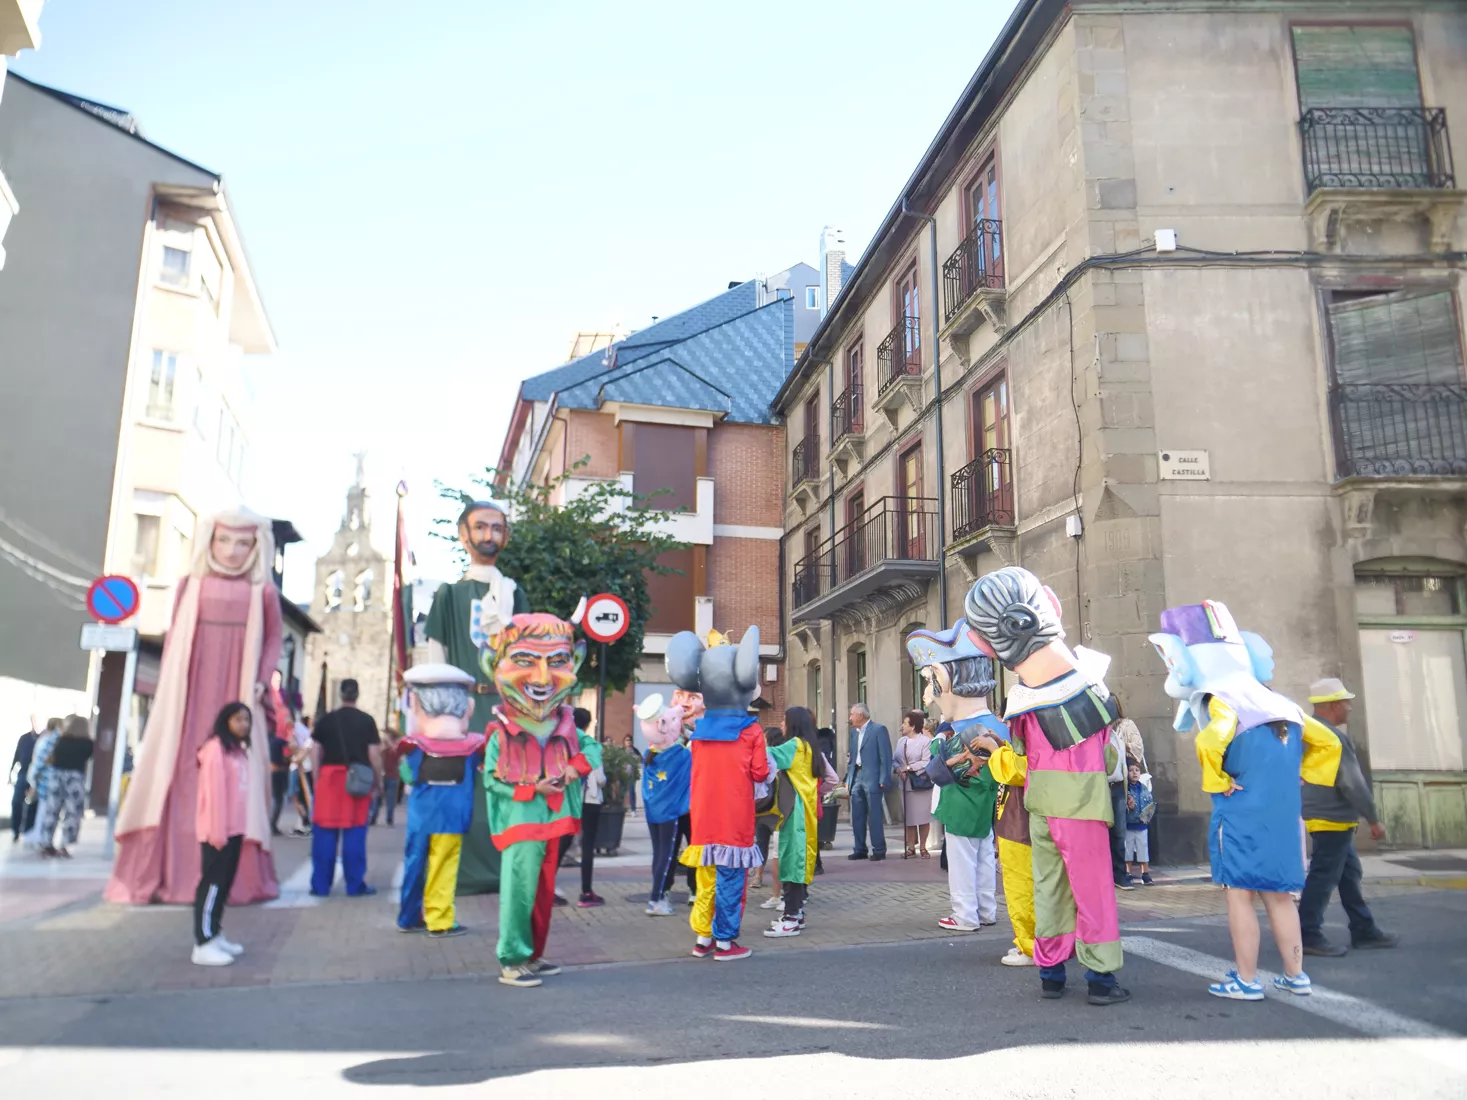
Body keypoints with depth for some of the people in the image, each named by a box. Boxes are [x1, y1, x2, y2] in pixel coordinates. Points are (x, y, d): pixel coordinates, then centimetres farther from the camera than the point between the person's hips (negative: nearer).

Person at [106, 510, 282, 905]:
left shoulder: (263, 591, 1)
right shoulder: (191, 584, 6)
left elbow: (273, 640, 9)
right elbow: (174, 637, 10)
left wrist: (262, 681, -4)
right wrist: (168, 688, 4)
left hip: (236, 701, -1)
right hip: (188, 698, 2)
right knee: (176, 781, 2)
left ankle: (232, 878, 4)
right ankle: (156, 875, 9)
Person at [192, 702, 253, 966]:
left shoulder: (239, 750, 14)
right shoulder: (216, 748, -11)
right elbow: (214, 791, -16)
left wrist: (237, 827, 9)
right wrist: (217, 830, -17)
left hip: (234, 829, 8)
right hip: (217, 830, -8)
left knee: (225, 884, 12)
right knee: (212, 884, -5)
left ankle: (215, 935, 21)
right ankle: (203, 944, -2)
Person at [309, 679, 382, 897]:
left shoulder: (326, 720, 4)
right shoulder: (367, 721, 0)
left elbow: (315, 753, 4)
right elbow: (374, 755, -1)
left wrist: (317, 779, 11)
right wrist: (378, 780, 9)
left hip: (329, 778, 1)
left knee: (324, 832, 7)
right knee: (355, 832, 4)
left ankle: (320, 885, 11)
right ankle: (355, 884, 7)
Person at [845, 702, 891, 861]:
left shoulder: (879, 729, -7)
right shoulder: (854, 732, 15)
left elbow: (886, 756, -10)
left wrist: (884, 780, -14)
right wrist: (848, 778, 12)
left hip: (872, 778, -7)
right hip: (857, 777, 7)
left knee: (874, 816, -3)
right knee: (857, 817, 8)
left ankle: (879, 850, 7)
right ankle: (860, 849, 17)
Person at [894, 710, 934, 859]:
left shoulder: (926, 740, -9)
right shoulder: (901, 740, 10)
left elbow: (926, 762, -15)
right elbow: (894, 759, 9)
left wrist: (908, 768, -16)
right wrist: (899, 769, -10)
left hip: (921, 782, -5)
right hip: (906, 783, 5)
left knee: (923, 816, 2)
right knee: (909, 817, 7)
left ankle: (923, 847, 12)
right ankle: (911, 847, 14)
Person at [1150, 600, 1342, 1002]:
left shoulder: (1221, 702, -13)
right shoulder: (1277, 703, 10)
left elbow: (1210, 742, -34)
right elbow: (1327, 742, 17)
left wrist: (1218, 783, -18)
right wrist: (1297, 775, 17)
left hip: (1242, 814, -7)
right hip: (1283, 812, 7)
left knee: (1240, 894, 3)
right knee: (1278, 894, 17)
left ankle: (1246, 980, 9)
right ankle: (1295, 975, 24)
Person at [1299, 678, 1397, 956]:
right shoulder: (1334, 736, -18)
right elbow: (1352, 783, -18)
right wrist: (1373, 819, -13)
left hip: (1324, 817, 10)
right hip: (1332, 819, -10)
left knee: (1349, 873, 16)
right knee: (1323, 878, -6)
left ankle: (1364, 930, 22)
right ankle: (1307, 934, -4)